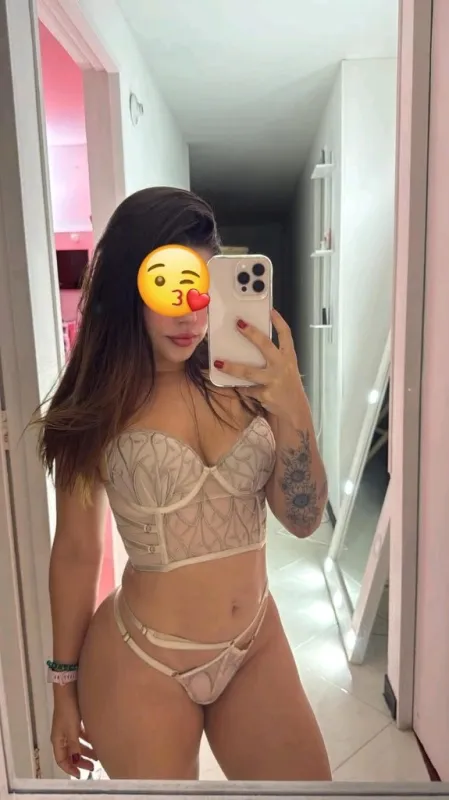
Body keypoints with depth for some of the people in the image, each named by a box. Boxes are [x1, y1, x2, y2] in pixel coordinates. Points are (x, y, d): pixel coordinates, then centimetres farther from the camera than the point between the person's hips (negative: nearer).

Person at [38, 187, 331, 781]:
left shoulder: (242, 381, -7)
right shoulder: (99, 404, -12)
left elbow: (304, 519, -7)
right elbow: (76, 551, -4)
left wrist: (294, 412, -23)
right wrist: (65, 684, 5)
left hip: (258, 646, 3)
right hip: (143, 665, -2)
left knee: (306, 775, 17)